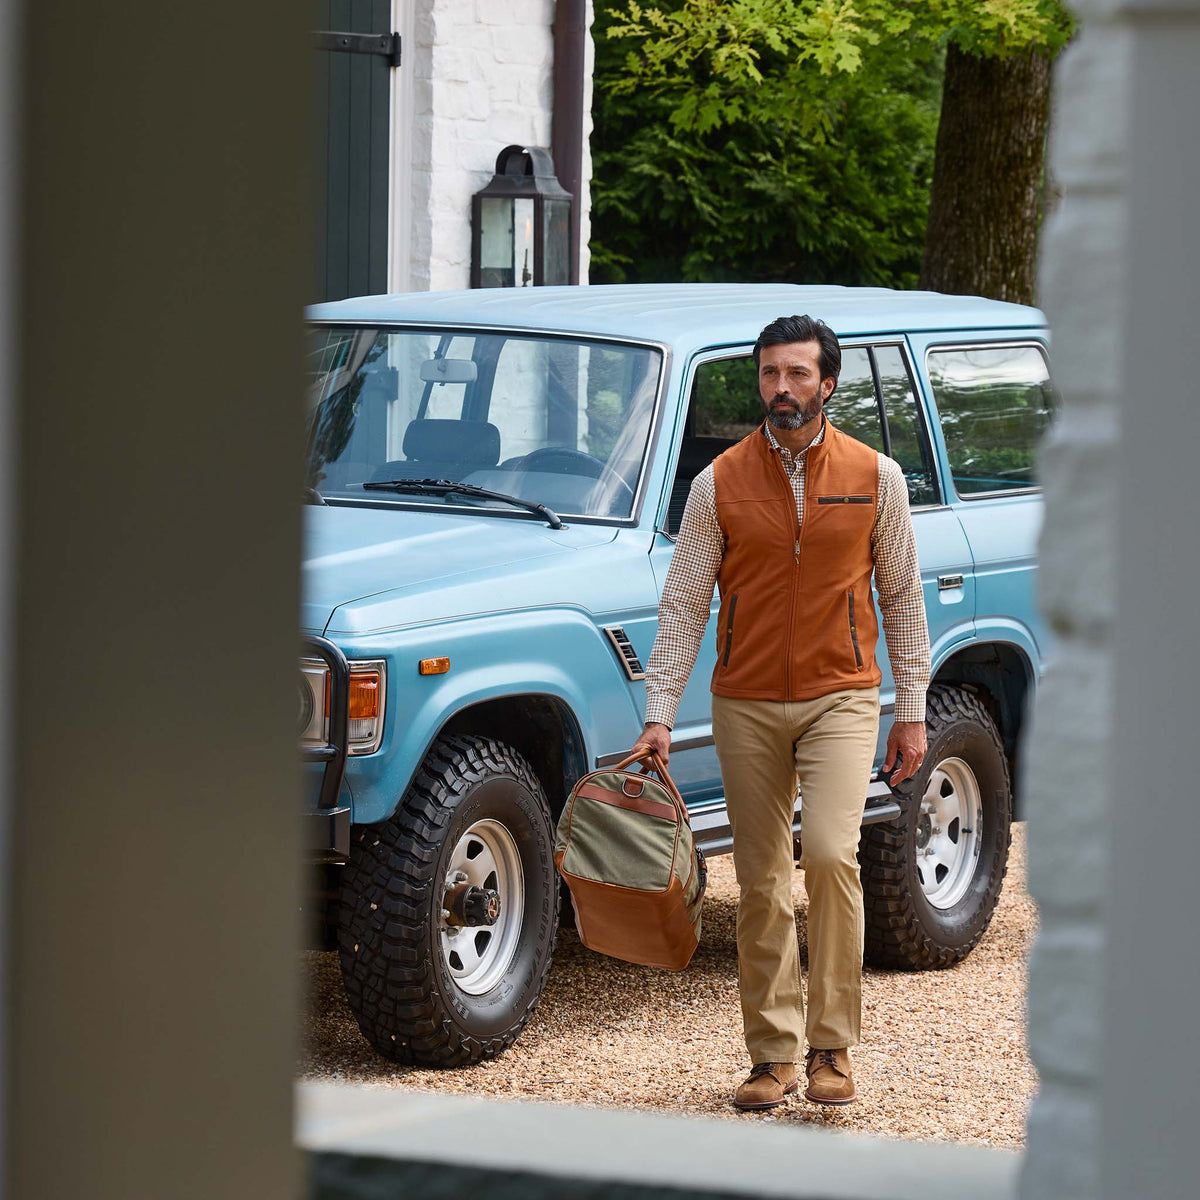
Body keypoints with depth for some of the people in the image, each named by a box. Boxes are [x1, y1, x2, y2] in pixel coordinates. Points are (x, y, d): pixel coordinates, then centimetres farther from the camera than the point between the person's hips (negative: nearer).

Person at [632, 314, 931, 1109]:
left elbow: (902, 599, 7)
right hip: (747, 706, 1)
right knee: (762, 885, 5)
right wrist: (660, 715, -6)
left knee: (830, 854, -19)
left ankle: (833, 1046, -9)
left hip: (841, 698, -1)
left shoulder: (875, 477, 1)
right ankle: (773, 1056, 14)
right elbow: (684, 605, 2)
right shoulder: (719, 484, 0)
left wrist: (913, 712, 3)